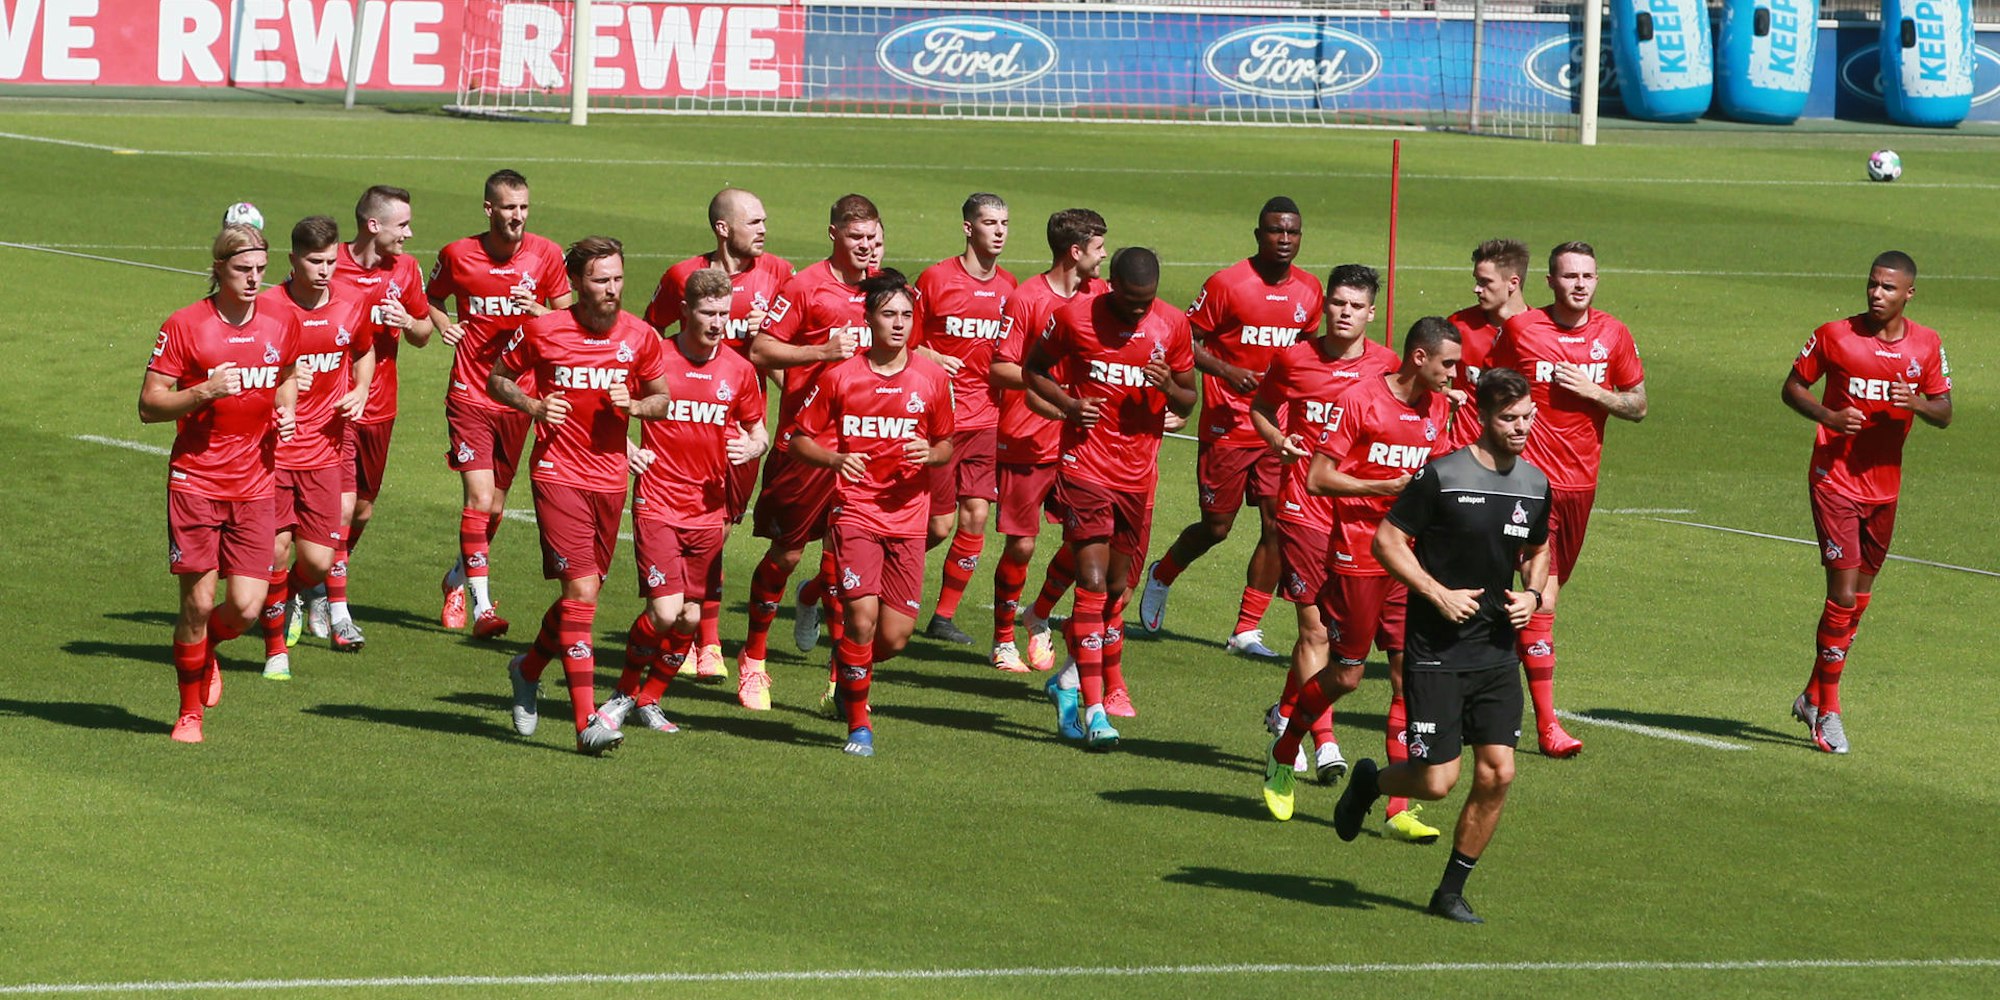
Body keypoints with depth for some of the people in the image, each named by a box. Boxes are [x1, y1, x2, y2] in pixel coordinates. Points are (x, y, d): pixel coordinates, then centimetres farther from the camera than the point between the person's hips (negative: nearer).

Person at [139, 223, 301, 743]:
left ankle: (207, 649, 32)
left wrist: (285, 411, 6)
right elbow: (149, 406, -6)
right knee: (198, 600, -4)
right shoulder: (185, 326, -7)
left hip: (254, 485, 3)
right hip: (196, 481, -3)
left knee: (246, 607, -4)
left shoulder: (280, 324, 6)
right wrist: (203, 392, -21)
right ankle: (190, 711, 15)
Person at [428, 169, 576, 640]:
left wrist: (538, 310, -15)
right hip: (470, 394, -3)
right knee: (480, 498, -14)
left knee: (495, 505, 12)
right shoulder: (458, 255, -3)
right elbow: (432, 298, 15)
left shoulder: (546, 255, -1)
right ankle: (482, 606, -12)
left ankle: (457, 580, 36)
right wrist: (442, 323, -6)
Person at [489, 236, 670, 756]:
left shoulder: (640, 337, 2)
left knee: (582, 593, 12)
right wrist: (533, 406, -10)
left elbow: (662, 399, 14)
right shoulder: (541, 331, -5)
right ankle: (587, 722, -16)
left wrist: (634, 405, -8)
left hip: (611, 478, 4)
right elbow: (496, 378, 8)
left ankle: (529, 669, 41)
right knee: (581, 590, -14)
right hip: (558, 474, -4)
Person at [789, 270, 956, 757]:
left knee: (895, 634, -3)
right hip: (855, 511, -2)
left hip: (907, 517, 3)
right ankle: (858, 724, -1)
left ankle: (848, 669, 32)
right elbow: (800, 440, 4)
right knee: (863, 613, -18)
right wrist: (835, 458, -15)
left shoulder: (932, 378, 3)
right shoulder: (840, 377, -3)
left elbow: (946, 446, 15)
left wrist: (930, 455, -8)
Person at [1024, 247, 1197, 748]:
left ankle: (1109, 677, 36)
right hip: (1086, 467, -3)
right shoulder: (1075, 317, -6)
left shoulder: (1173, 325, 1)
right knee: (1093, 584, -12)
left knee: (1118, 586, 13)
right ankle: (1094, 708, -16)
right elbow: (1034, 368, 8)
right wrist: (1067, 404, -11)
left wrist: (1170, 389, -14)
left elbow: (1188, 401, 10)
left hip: (1139, 475, 3)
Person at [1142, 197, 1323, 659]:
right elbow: (1187, 341, -7)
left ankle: (1247, 630, 5)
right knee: (1216, 526, 4)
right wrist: (1228, 371, -21)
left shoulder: (1309, 291, 6)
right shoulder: (1227, 284, -10)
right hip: (1228, 425, -4)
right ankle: (1162, 576, 35)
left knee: (1277, 526, -4)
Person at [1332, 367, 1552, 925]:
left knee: (1497, 773, -3)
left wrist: (1532, 593, 5)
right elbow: (1387, 540, -7)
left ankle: (1452, 891, 13)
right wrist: (1439, 594, -15)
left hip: (1497, 653, 5)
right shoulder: (1443, 476, -12)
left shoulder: (1536, 486, 7)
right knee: (1437, 781, -8)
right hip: (1437, 653, -5)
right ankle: (1369, 781, 27)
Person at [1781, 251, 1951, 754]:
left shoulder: (1926, 345, 4)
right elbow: (1793, 387, 3)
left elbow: (1944, 414, 9)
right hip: (1835, 480, -5)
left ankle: (1814, 696, 26)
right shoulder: (1835, 336, -6)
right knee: (1844, 593, -11)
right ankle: (1827, 710, -2)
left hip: (1885, 484, 5)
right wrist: (1827, 415, -17)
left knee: (1860, 595, 11)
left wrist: (1918, 404, -15)